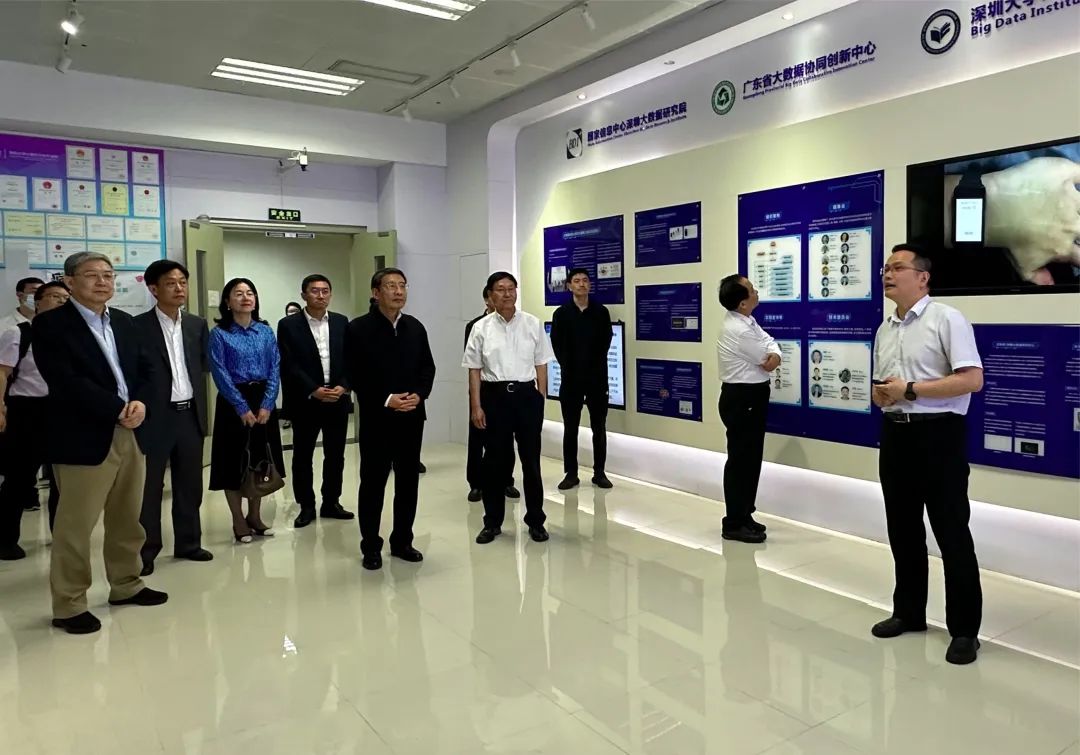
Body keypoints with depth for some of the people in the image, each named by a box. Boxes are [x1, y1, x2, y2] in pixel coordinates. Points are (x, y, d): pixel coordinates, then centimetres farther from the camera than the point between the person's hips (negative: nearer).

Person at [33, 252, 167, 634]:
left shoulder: (124, 322, 14)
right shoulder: (50, 324, -7)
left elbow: (146, 368, 12)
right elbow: (66, 383, -17)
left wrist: (140, 403, -8)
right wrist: (118, 410, -16)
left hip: (131, 434, 7)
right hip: (84, 439, -6)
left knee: (128, 519, 16)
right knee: (75, 525, 2)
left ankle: (126, 585, 31)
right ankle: (69, 605, 15)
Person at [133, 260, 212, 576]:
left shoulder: (198, 325, 9)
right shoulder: (138, 326, -6)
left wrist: (200, 407, 3)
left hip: (190, 414, 5)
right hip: (155, 417, -4)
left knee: (190, 484, 13)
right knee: (149, 486, 4)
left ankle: (188, 543, 26)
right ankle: (146, 550, 16)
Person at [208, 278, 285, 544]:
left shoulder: (266, 331, 6)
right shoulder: (219, 334, -4)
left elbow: (275, 369, 1)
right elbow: (220, 374, -10)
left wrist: (267, 405, -10)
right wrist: (242, 408, -16)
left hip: (264, 401, 4)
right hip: (233, 403, -3)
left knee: (261, 459, 9)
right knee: (235, 461, 2)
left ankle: (255, 516, 23)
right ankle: (238, 520, 15)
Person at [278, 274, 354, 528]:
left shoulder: (342, 322, 8)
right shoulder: (288, 325, -2)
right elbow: (288, 365, -8)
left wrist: (343, 386, -11)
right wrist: (314, 390, -16)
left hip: (338, 400, 3)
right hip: (305, 401, -3)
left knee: (335, 455, 9)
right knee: (303, 456, 5)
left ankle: (331, 503, 22)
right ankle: (306, 506, 16)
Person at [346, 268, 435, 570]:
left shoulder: (415, 327, 9)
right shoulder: (359, 328, -6)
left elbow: (428, 367, 10)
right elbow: (355, 376, -10)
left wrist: (419, 395, -8)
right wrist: (387, 400, -17)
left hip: (412, 417, 5)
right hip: (376, 418, -4)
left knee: (408, 481, 10)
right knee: (373, 483, 4)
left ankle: (402, 542, 24)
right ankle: (371, 547, 17)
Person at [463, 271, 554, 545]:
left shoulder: (533, 324, 2)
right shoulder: (481, 328, 1)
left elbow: (541, 365, 5)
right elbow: (474, 370, 2)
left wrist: (541, 399, 1)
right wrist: (476, 406, -2)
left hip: (526, 394, 0)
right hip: (494, 396, 0)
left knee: (531, 459, 8)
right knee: (494, 460, 9)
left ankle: (535, 520, 21)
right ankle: (492, 522, 22)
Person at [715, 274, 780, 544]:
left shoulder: (746, 321, 8)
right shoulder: (738, 331, -25)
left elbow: (769, 342, 8)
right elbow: (765, 361, -16)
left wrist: (775, 354, -16)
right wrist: (770, 355, 8)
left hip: (751, 397, 10)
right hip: (741, 399, -10)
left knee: (751, 459, 16)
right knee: (741, 460, -3)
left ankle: (744, 515, 27)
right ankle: (734, 524, 7)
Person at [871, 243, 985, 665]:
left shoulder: (947, 319, -9)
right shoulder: (885, 330, 14)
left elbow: (972, 379, -16)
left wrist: (910, 389, -18)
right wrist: (879, 394, -1)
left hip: (938, 434, -7)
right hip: (895, 434, 7)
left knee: (952, 534, 1)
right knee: (902, 530, 14)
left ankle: (964, 629, 13)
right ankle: (908, 612, 28)